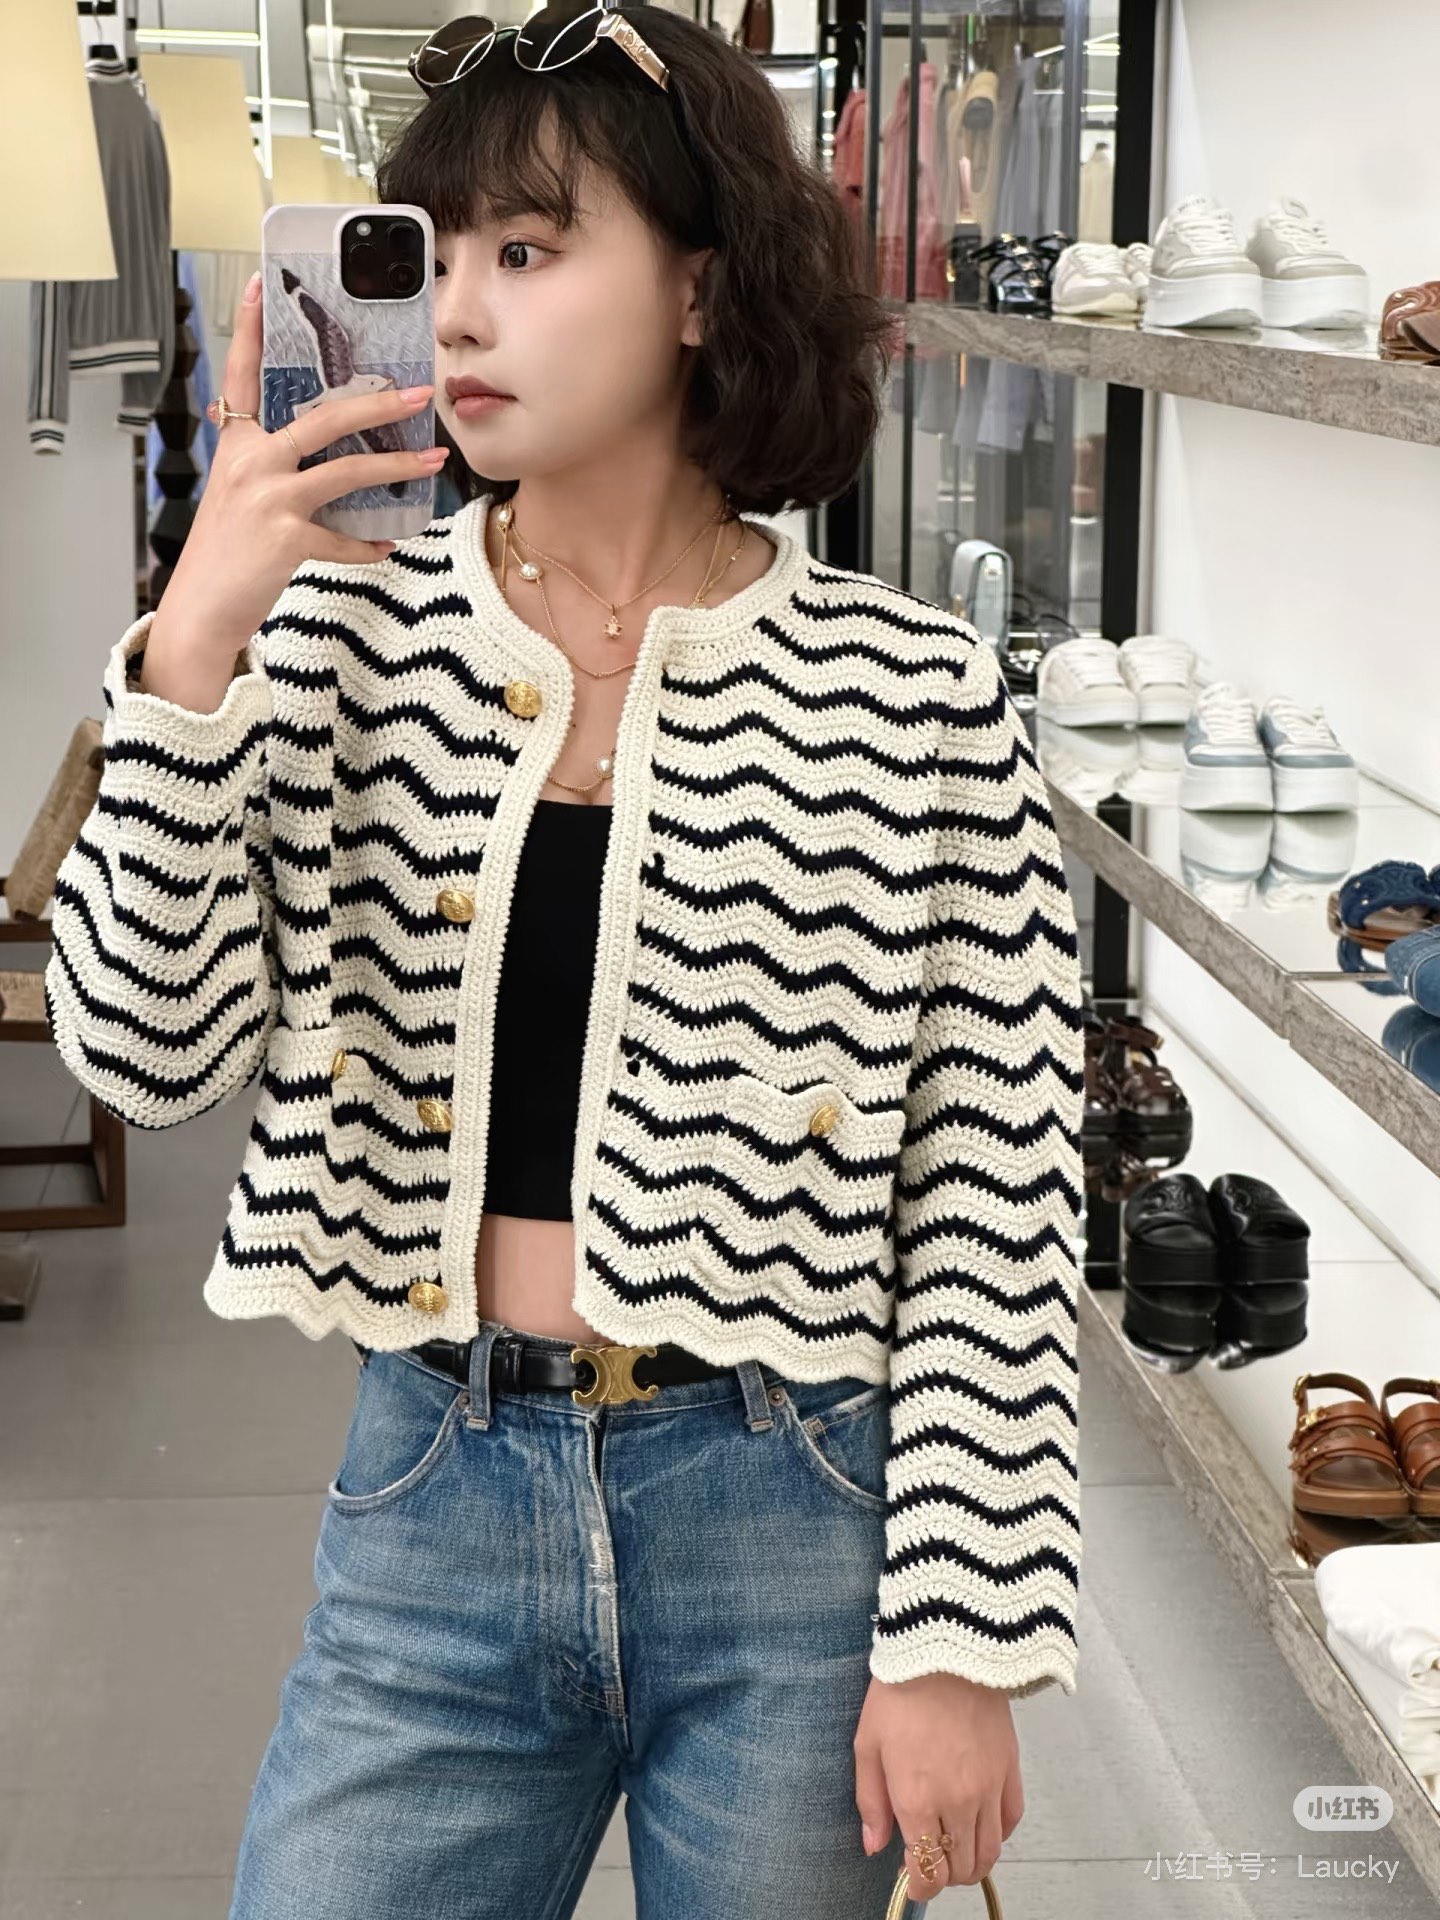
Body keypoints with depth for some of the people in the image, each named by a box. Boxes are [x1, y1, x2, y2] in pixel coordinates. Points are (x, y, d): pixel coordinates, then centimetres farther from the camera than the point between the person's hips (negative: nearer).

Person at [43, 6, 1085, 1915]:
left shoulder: (913, 701, -9)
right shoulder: (348, 636, -1)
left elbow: (991, 1212, -7)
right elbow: (144, 1048, -9)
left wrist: (962, 1643, -8)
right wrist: (198, 637, -18)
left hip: (787, 1539, -1)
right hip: (433, 1503, 2)